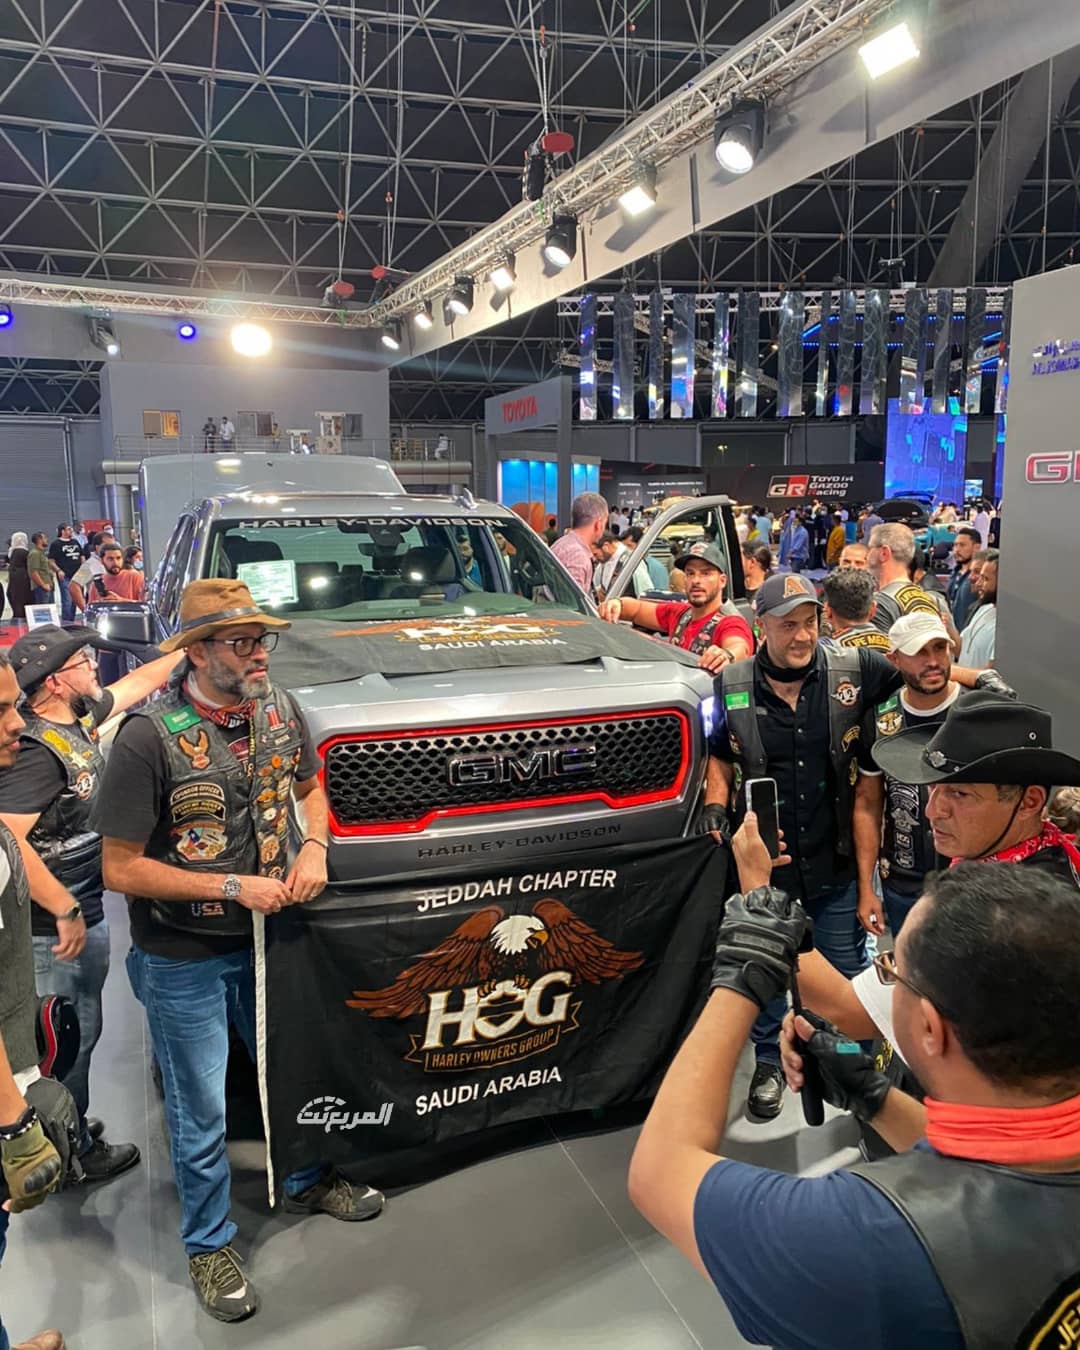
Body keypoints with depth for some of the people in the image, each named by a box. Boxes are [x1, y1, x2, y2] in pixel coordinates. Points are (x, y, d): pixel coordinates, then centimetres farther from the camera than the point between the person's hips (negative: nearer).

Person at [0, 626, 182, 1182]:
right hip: (57, 926, -9)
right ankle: (74, 1154, 24)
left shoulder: (76, 718, 3)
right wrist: (66, 911, -28)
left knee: (78, 1032, 22)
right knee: (69, 1038, 6)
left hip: (84, 913, 9)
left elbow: (139, 682, 17)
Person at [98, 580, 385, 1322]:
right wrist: (233, 887, -23)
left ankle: (306, 1182, 50)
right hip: (184, 960, -5)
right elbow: (120, 869, -20)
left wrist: (314, 846, -11)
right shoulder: (150, 738, -25)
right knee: (201, 1113, 12)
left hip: (267, 935, 5)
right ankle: (210, 1243, 37)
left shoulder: (278, 709, -8)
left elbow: (309, 787, 9)